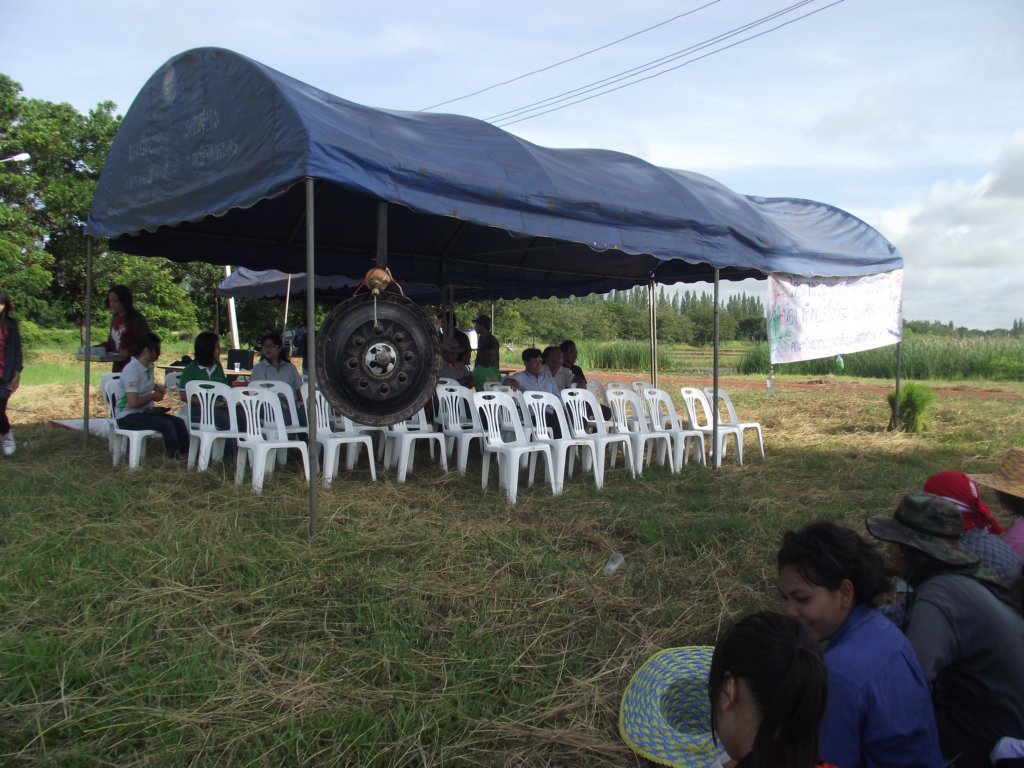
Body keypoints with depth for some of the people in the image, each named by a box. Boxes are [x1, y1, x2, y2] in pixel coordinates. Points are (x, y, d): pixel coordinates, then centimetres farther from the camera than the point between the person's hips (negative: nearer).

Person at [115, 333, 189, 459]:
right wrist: (152, 396, -12)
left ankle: (186, 453, -8)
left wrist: (156, 387, 9)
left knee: (178, 422, -8)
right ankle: (175, 458, -11)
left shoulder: (149, 366, 5)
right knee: (167, 425, -24)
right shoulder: (131, 370, -22)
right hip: (128, 416, -9)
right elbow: (133, 403, -28)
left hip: (143, 411, 9)